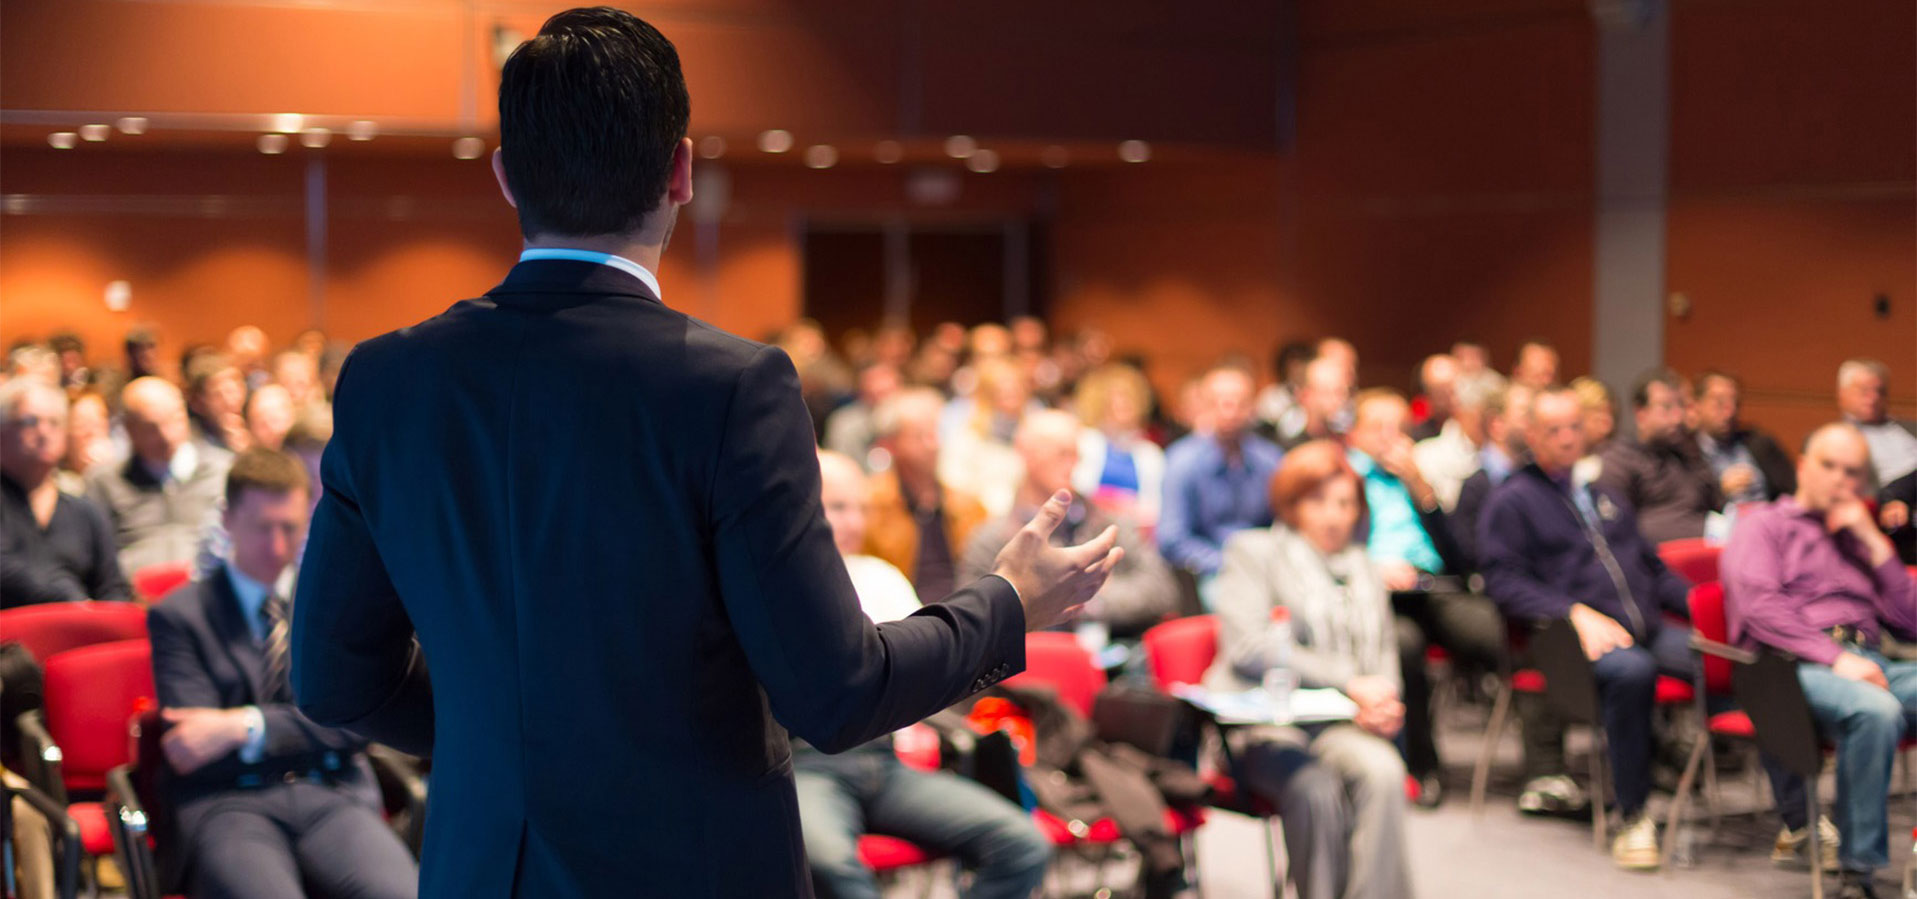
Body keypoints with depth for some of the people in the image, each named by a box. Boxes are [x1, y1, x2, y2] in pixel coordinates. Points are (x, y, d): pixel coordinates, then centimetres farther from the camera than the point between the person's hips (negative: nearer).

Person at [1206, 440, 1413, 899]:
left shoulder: (1364, 570, 25)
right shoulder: (1252, 551, 8)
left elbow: (1384, 657, 24)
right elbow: (1248, 649, -6)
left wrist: (1381, 703, -2)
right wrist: (1348, 683, -12)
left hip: (1343, 724, 4)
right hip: (1262, 724, -4)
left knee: (1383, 771, -31)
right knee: (1315, 788, -35)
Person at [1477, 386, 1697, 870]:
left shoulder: (1605, 498, 30)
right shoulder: (1512, 500, 9)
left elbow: (1653, 567, 31)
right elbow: (1504, 581, -4)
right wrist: (1576, 613, -16)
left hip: (1648, 630, 6)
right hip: (1574, 635, -5)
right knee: (1631, 669, -40)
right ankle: (1633, 818, -28)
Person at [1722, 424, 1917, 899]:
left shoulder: (1859, 540, 32)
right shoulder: (1764, 526, 16)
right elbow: (1758, 607, -4)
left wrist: (1875, 544, 12)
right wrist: (1835, 658, -15)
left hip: (1870, 663, 5)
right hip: (1792, 664, -5)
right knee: (1876, 711, -38)